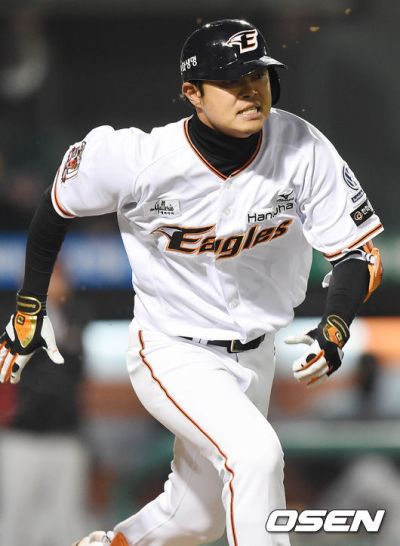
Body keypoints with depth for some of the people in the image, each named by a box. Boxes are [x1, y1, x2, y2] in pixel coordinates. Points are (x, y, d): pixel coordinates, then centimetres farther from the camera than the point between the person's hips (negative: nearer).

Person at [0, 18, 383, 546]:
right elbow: (57, 205, -5)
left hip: (253, 358, 5)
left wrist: (333, 330, -29)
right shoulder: (141, 160, -24)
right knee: (256, 455, -29)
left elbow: (359, 250, -11)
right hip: (171, 354, -5)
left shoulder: (303, 149, -18)